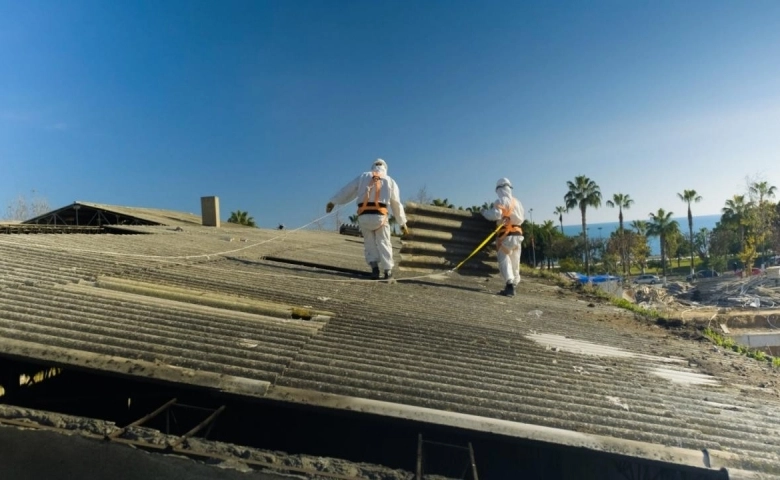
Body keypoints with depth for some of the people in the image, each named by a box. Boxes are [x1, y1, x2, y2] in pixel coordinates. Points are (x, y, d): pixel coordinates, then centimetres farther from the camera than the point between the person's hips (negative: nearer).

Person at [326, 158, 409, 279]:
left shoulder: (363, 176, 19)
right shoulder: (390, 181, 18)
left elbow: (347, 190, 19)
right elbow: (397, 205, 18)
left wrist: (333, 201, 27)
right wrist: (403, 223, 23)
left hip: (364, 215, 1)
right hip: (380, 215, -1)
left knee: (369, 243, 14)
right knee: (383, 243, 10)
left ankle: (374, 267, -1)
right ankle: (388, 270, 6)